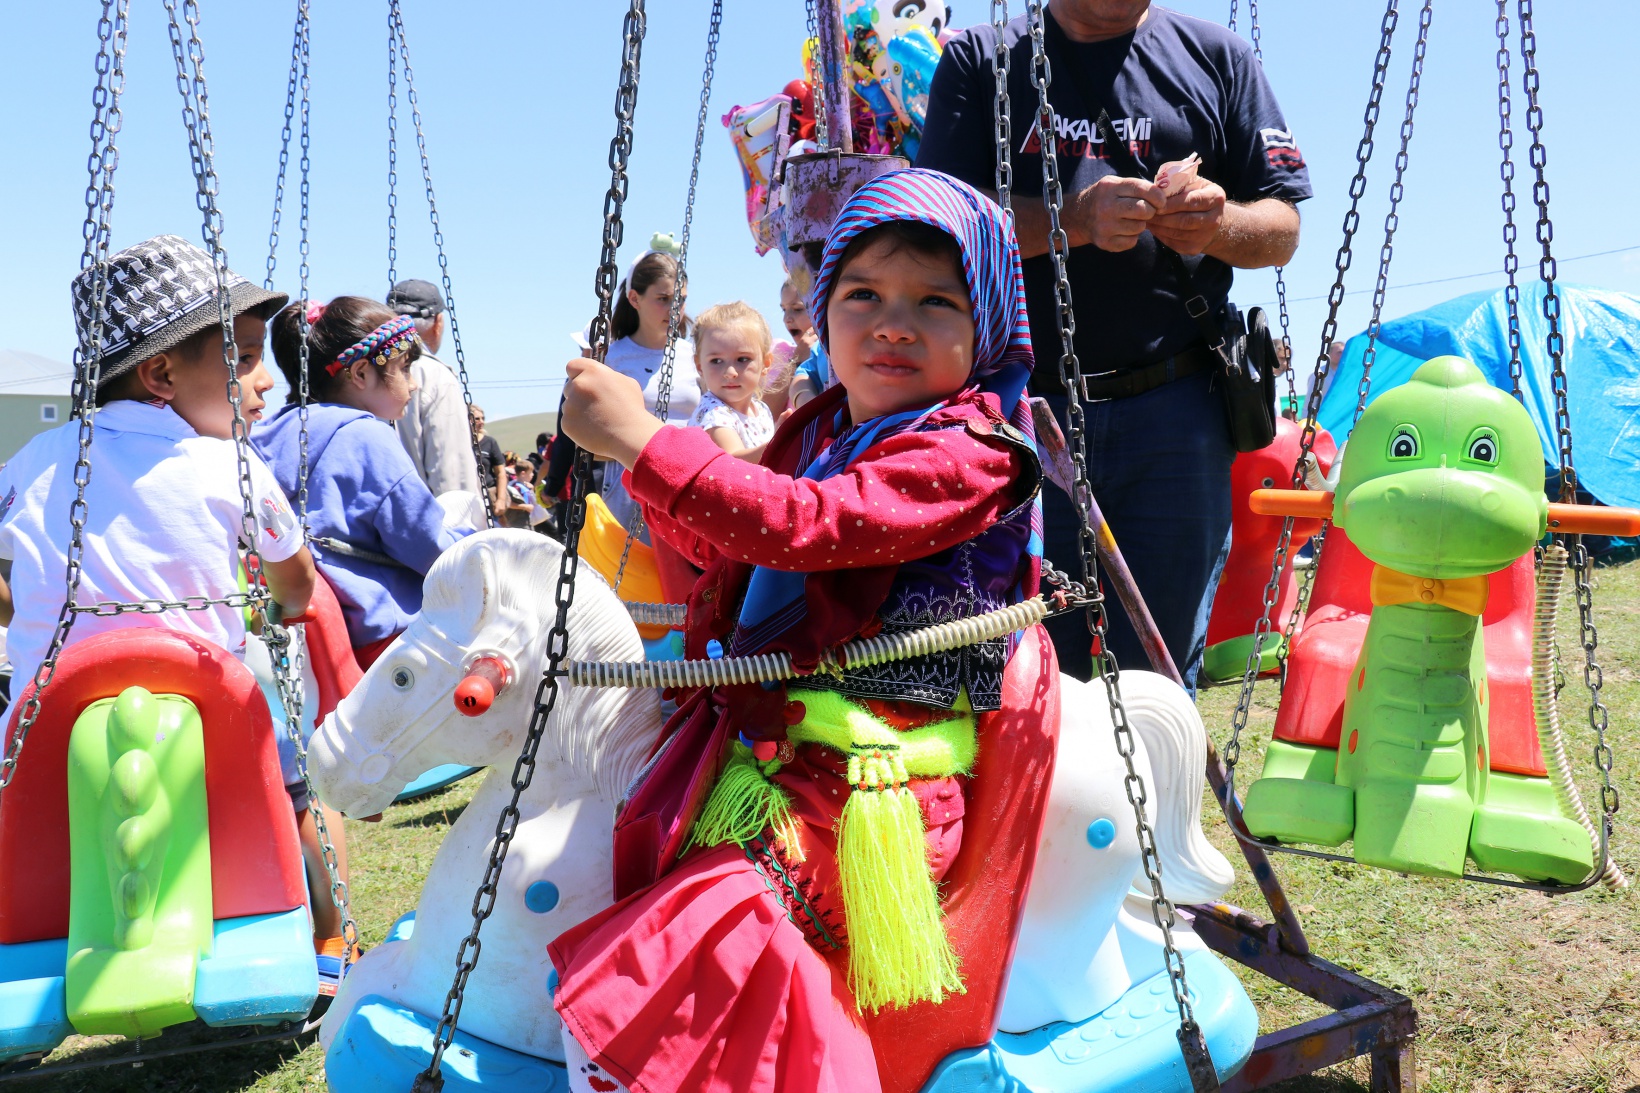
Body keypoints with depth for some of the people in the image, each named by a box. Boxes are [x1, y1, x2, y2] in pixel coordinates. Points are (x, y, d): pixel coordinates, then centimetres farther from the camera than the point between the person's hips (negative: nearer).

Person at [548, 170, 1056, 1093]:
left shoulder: (969, 451, -13)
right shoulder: (819, 432, 14)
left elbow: (808, 526, -27)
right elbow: (730, 547, 28)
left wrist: (644, 442, -26)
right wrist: (644, 464, 13)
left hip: (868, 784, -9)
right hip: (763, 742, 9)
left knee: (717, 931, -26)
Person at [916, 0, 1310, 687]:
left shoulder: (1218, 59, 15)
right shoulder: (979, 60, 11)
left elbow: (1282, 231, 11)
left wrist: (1219, 223, -12)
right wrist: (1075, 216, -18)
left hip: (1174, 407, 1)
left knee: (1157, 674, 3)